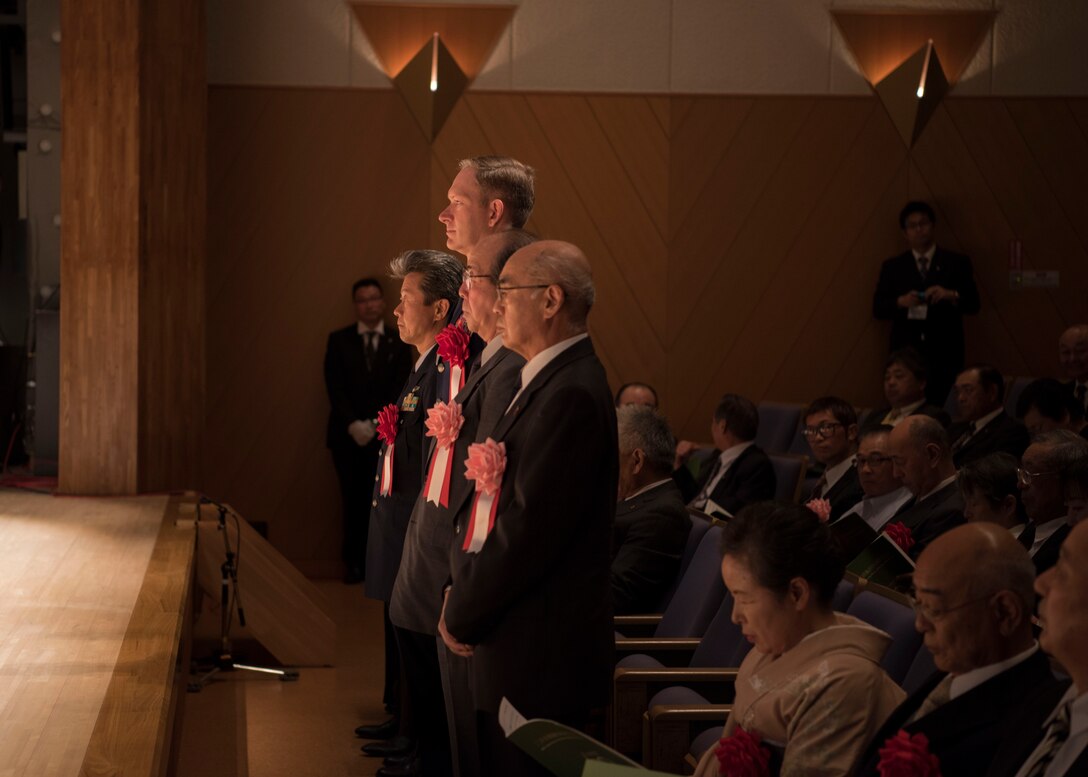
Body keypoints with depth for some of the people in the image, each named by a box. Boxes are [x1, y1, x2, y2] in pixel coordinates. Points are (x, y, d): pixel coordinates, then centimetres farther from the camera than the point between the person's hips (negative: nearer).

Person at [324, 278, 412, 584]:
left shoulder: (398, 343, 5)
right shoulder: (338, 340, 7)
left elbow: (400, 390, -1)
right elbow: (335, 388, 0)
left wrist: (375, 425, -12)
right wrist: (353, 424, -12)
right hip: (347, 435, 1)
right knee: (353, 501, 3)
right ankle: (354, 562, 10)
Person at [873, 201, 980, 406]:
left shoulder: (957, 263, 9)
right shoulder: (892, 266, 12)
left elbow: (973, 304, 4)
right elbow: (878, 308, 6)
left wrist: (951, 295, -16)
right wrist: (900, 302, -14)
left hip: (944, 355, -1)